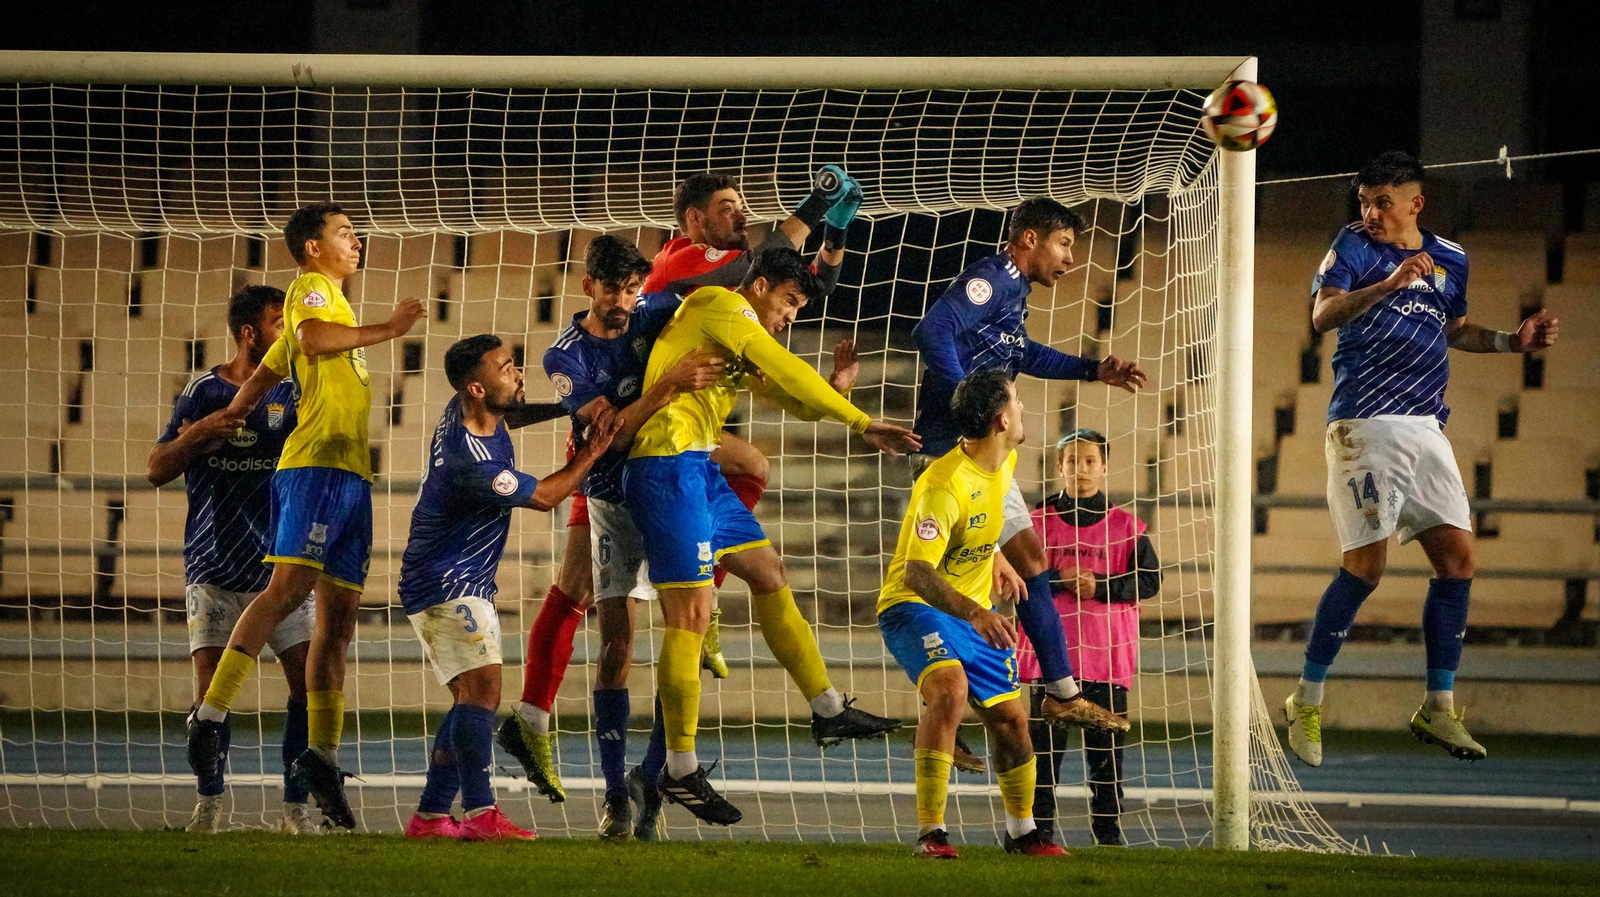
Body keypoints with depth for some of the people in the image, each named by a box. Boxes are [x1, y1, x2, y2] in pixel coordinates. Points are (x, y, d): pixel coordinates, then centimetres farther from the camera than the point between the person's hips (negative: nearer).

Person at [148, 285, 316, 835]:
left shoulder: (292, 394, 6)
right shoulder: (204, 393, 2)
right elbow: (158, 470, 2)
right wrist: (193, 439, -19)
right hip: (214, 568, -1)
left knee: (309, 682, -7)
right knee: (211, 690, -7)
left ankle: (296, 807, 2)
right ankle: (210, 800, 10)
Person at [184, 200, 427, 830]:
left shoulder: (331, 303, 30)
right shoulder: (312, 289, 1)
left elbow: (266, 374, 36)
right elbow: (312, 339, -21)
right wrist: (386, 331, -16)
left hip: (350, 472, 10)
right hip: (317, 464, -10)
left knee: (339, 613, 5)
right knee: (290, 585, -21)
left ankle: (321, 755, 4)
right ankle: (212, 714, -26)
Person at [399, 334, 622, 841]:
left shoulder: (464, 414, 1)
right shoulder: (471, 462, -28)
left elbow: (515, 413, 26)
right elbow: (543, 497, -14)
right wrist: (591, 453, -3)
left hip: (465, 588, 10)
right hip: (446, 586, -10)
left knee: (474, 699, 12)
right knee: (481, 688, -21)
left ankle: (430, 815, 13)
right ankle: (480, 814, -31)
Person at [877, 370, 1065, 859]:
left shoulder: (1005, 462, 0)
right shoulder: (946, 484, -28)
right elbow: (916, 573, -35)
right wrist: (973, 613, -48)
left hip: (974, 610, 8)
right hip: (915, 604, -8)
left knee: (1010, 716, 9)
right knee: (950, 688, -32)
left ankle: (1022, 831, 31)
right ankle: (930, 832, -29)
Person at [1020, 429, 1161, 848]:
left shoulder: (1124, 526, 4)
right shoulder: (1039, 522, 5)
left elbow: (1149, 579, 0)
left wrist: (1100, 586, -13)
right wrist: (1060, 581, -14)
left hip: (1106, 652, 0)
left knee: (1105, 746, 3)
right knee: (1046, 742, 0)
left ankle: (1107, 829, 9)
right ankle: (1040, 825, 6)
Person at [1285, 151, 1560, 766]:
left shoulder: (1449, 259, 13)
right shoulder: (1354, 246, -3)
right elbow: (1322, 316, -19)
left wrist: (1513, 341, 15)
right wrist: (1387, 285, -33)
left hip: (1425, 427, 6)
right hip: (1365, 426, -6)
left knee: (1457, 558, 1)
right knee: (1366, 565, -11)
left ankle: (1438, 709, 11)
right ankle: (1306, 703, 2)